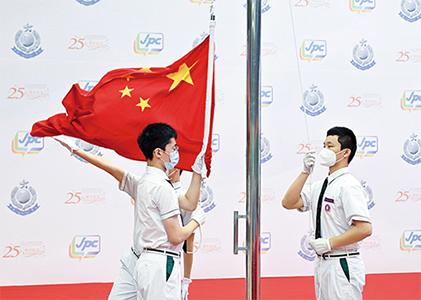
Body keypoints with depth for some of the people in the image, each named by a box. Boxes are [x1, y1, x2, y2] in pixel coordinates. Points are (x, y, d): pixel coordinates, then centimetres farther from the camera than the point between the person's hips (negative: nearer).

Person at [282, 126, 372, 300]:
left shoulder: (349, 186, -14)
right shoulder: (320, 187, 13)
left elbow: (365, 229, -22)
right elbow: (288, 203, 7)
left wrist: (329, 243, -18)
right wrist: (305, 172, 1)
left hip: (343, 265, -9)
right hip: (322, 264, 9)